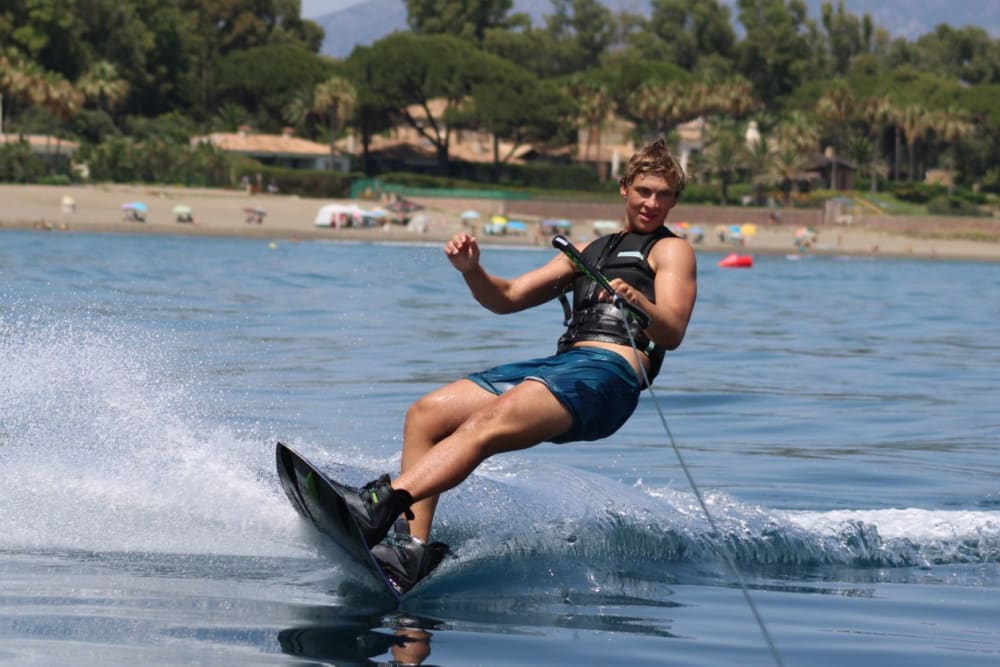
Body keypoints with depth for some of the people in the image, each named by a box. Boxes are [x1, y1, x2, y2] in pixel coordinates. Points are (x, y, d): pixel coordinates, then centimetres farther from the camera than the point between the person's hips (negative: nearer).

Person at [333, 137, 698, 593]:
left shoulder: (670, 250, 11)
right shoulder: (588, 252, 31)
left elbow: (672, 334, -5)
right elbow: (507, 298, 27)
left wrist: (638, 302, -27)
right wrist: (471, 271, 5)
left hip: (609, 372, -8)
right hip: (559, 364, 8)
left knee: (486, 425, -32)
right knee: (425, 415, -9)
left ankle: (381, 504, -50)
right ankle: (414, 546, -21)